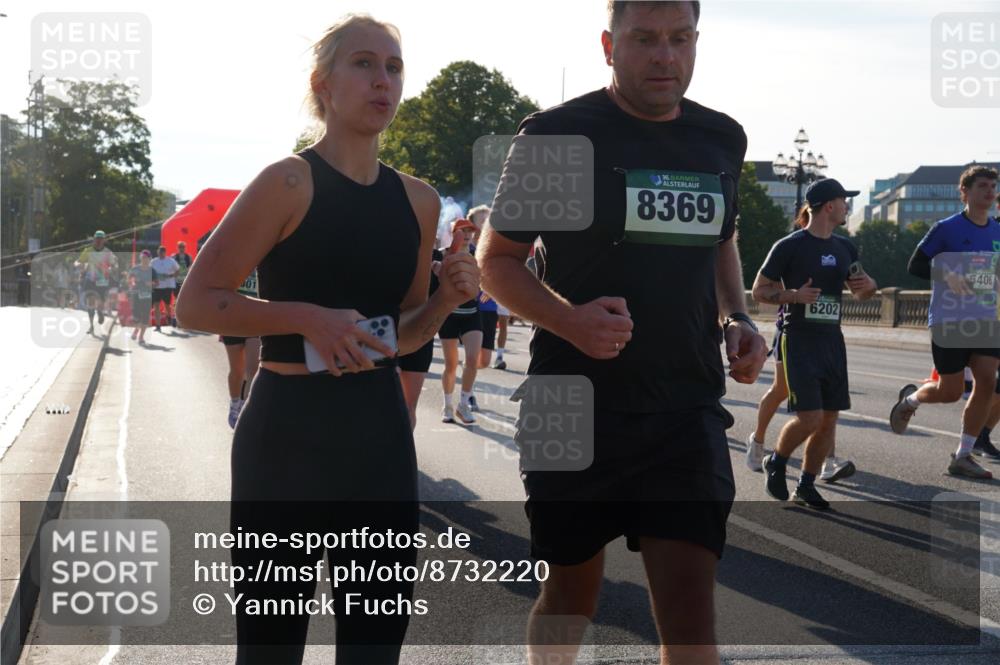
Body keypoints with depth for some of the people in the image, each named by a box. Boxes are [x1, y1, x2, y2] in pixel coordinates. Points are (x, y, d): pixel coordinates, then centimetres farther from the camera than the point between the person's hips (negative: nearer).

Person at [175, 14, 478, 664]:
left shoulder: (419, 200, 9)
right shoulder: (289, 182, -9)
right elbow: (196, 302, -10)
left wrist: (447, 298, -2)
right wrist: (306, 317, -22)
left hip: (381, 428, 6)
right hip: (287, 430, -6)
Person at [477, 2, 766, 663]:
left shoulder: (722, 139, 9)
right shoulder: (556, 134, -6)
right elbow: (497, 257, -2)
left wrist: (738, 318, 5)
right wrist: (568, 319, -21)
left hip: (688, 408, 3)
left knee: (690, 604, -6)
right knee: (572, 591, 12)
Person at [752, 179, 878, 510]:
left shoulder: (845, 248, 12)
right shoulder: (789, 246, -7)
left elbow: (860, 292, 24)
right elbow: (759, 290, -4)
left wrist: (869, 285, 1)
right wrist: (794, 295, -20)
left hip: (832, 339, 6)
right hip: (799, 340, -6)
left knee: (829, 419, 4)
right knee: (810, 417, -13)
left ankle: (806, 486, 18)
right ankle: (776, 463, 13)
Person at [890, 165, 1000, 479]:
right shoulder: (947, 228, -7)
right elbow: (915, 265, -5)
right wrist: (947, 276, -22)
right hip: (949, 321, -5)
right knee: (950, 391, -1)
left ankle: (963, 456, 2)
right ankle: (910, 399, 34)